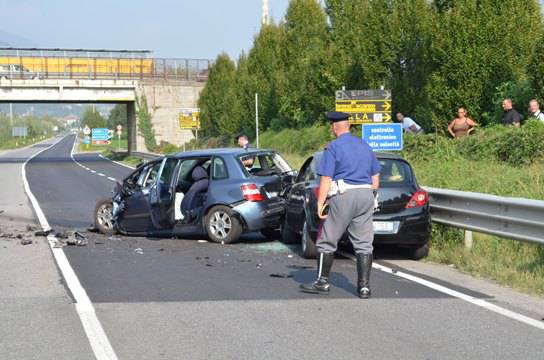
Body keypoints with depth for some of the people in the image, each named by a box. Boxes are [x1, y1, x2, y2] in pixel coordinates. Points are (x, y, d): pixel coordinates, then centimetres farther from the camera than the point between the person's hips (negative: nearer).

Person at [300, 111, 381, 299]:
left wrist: (320, 203, -9)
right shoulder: (365, 146, 14)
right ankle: (364, 286, 3)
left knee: (327, 241, 6)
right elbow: (375, 179, 18)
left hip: (343, 197, -6)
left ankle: (323, 282, 8)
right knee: (364, 243, 5)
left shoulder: (333, 148, -6)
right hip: (366, 196, 6)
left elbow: (326, 179, -11)